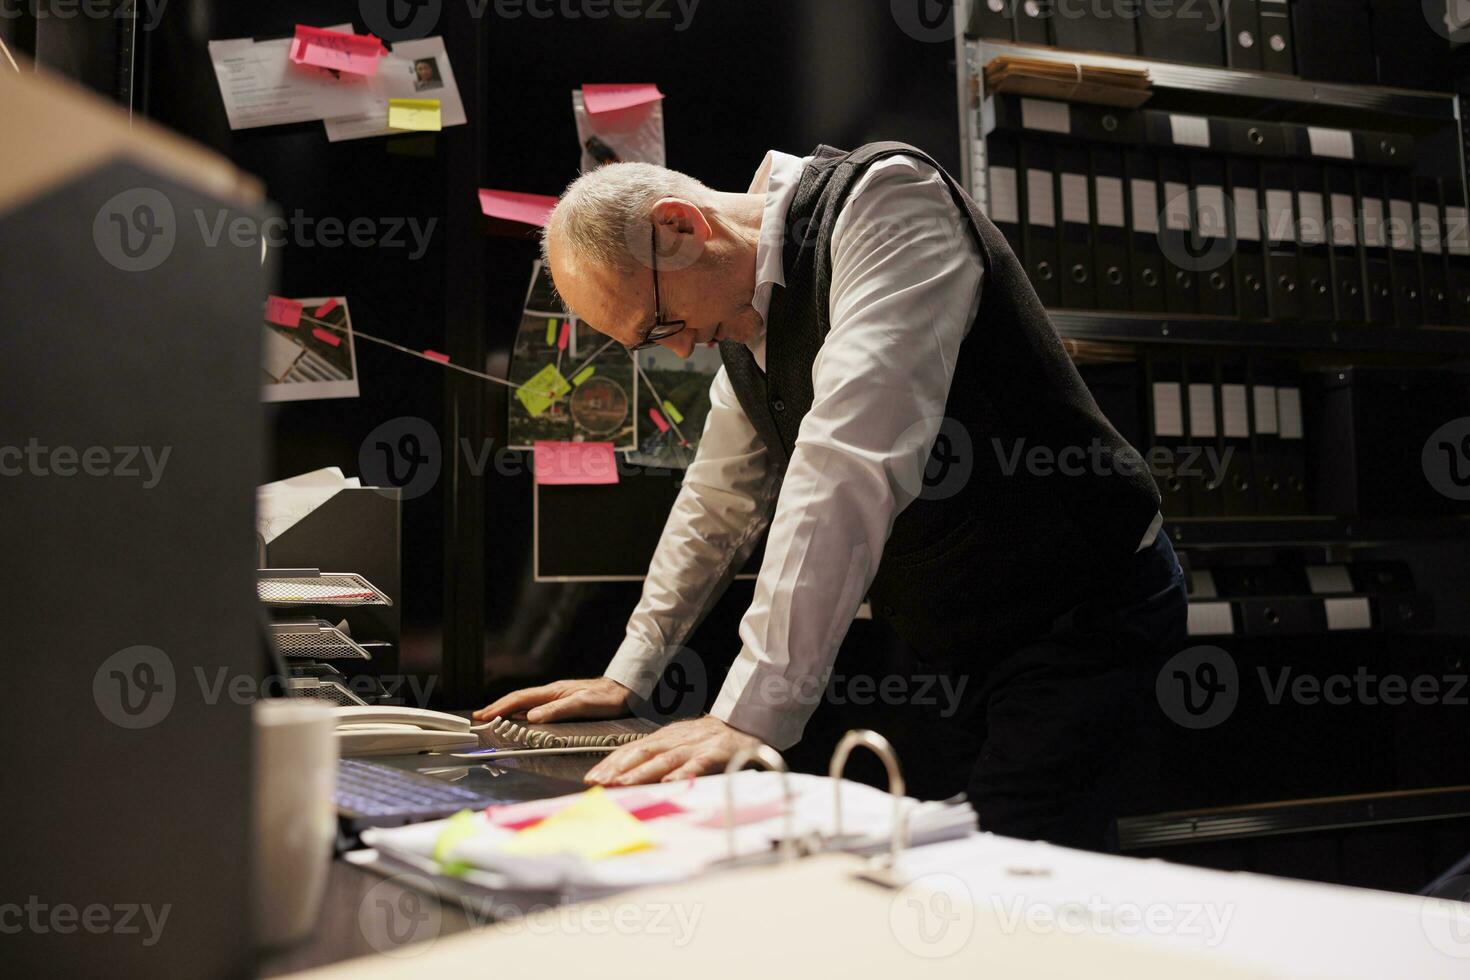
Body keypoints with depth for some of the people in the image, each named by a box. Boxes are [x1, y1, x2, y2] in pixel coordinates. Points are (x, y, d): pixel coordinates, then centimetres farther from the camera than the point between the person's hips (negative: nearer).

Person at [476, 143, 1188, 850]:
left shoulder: (887, 200, -20)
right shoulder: (744, 317, 7)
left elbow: (851, 463, -32)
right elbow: (719, 500, 19)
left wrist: (752, 713, -34)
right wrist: (626, 678, 17)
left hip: (1070, 618, -8)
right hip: (954, 648, 8)